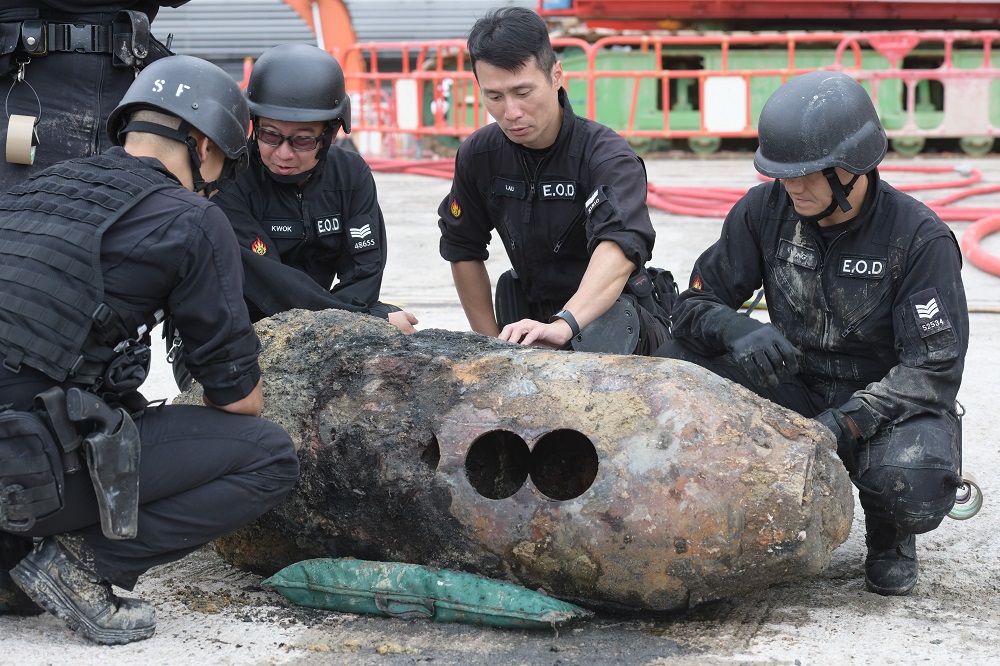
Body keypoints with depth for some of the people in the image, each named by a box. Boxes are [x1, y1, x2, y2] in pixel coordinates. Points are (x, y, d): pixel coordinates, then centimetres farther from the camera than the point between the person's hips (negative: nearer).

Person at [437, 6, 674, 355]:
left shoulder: (607, 155, -23)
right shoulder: (477, 155, -5)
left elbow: (620, 247, -42)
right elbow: (463, 251, 9)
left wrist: (563, 325, -59)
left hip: (607, 310, -5)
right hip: (530, 311, 6)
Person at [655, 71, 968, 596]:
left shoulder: (921, 238, -17)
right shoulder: (765, 210, -6)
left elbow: (934, 370, -21)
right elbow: (696, 302, -2)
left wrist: (845, 423, -35)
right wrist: (737, 330, -27)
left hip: (889, 403, -4)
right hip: (794, 390, 4)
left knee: (913, 482, -39)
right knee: (674, 366, -20)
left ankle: (889, 537, 4)